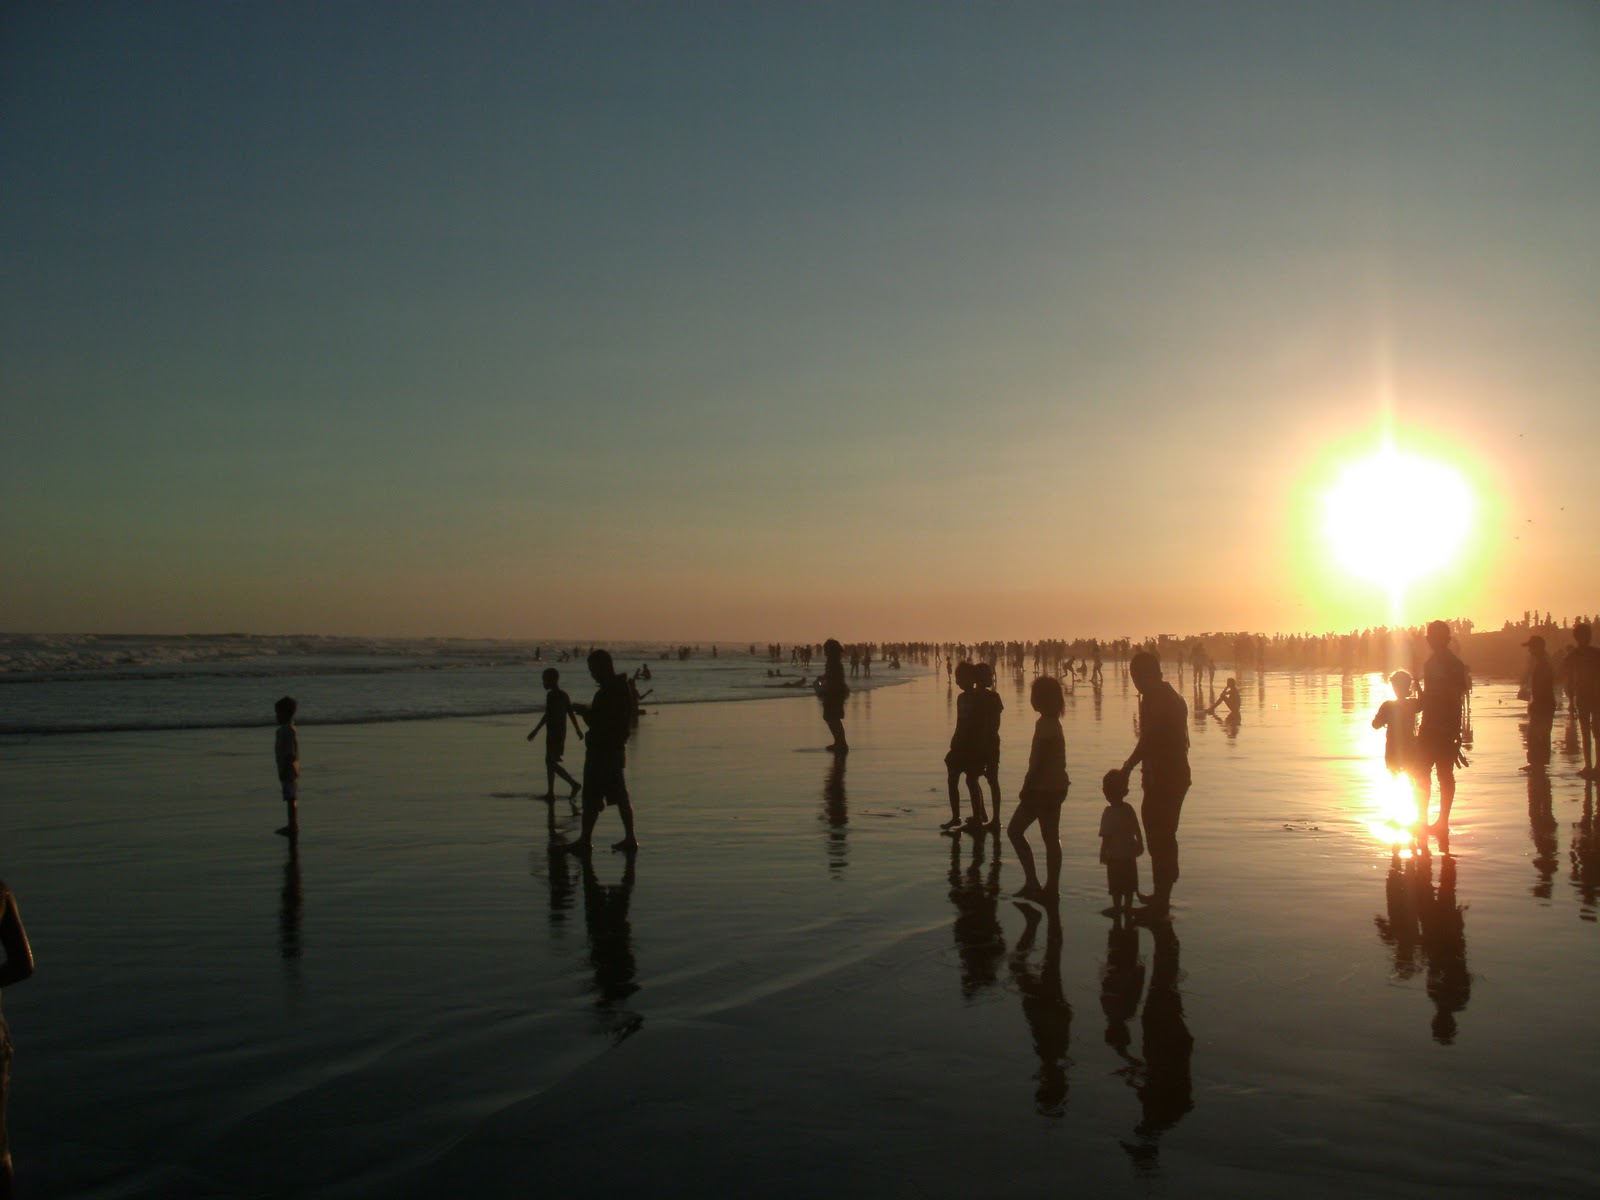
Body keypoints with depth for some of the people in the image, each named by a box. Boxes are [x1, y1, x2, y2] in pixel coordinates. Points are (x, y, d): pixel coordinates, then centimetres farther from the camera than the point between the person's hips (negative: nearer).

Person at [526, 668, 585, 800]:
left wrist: (536, 730, -19)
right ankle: (550, 793, 15)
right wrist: (578, 730, 22)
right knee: (550, 761, 14)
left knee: (551, 762, -6)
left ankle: (574, 784, -14)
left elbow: (547, 715, -20)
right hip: (561, 733, 9)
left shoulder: (551, 695, -15)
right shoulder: (564, 695, 12)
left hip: (553, 734, -9)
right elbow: (571, 713, 16)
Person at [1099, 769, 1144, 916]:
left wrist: (1103, 853, -10)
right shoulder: (1129, 809, -2)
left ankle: (1117, 907, 11)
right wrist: (1140, 844, 22)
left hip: (1115, 856, -6)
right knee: (1129, 885, 17)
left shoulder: (1109, 813, -19)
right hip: (1130, 854, 6)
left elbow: (1106, 836, -18)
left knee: (1116, 887, 5)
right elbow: (1137, 829, 8)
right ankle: (1127, 906, 25)